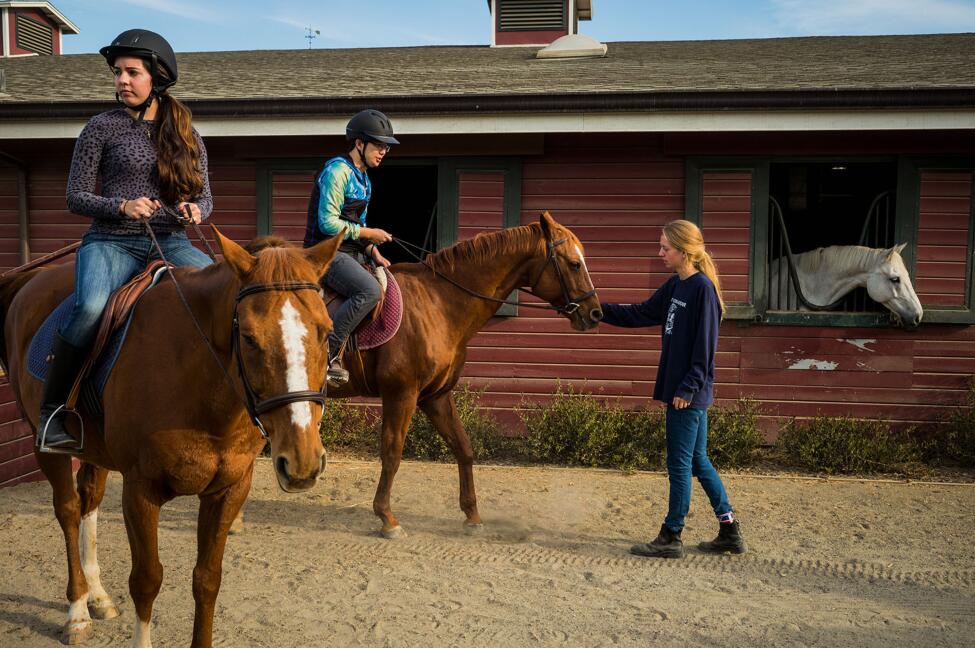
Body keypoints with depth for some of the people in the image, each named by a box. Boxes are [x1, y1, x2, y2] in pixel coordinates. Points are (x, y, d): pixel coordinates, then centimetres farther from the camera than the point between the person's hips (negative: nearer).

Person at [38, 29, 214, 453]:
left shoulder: (186, 136, 13)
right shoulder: (103, 127, 4)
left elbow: (205, 198, 15)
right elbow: (75, 198, 3)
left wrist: (194, 209, -10)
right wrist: (121, 207, -16)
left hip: (171, 242, 3)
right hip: (112, 243, -3)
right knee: (90, 307, -34)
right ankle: (52, 409, -14)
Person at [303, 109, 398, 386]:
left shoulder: (363, 178, 18)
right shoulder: (337, 171, -12)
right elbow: (328, 223, -19)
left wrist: (374, 253, 6)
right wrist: (368, 234, -12)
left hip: (352, 252, 10)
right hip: (328, 252, -10)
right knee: (371, 291, -31)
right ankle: (327, 352, -25)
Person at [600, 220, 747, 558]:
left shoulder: (703, 288, -15)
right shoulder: (674, 286, 11)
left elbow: (704, 345, -18)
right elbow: (640, 314, 17)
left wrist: (688, 387, -18)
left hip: (689, 393, -9)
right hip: (679, 389, 9)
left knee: (680, 464, 1)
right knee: (698, 461, 15)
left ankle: (671, 538, 12)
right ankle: (730, 533, 24)